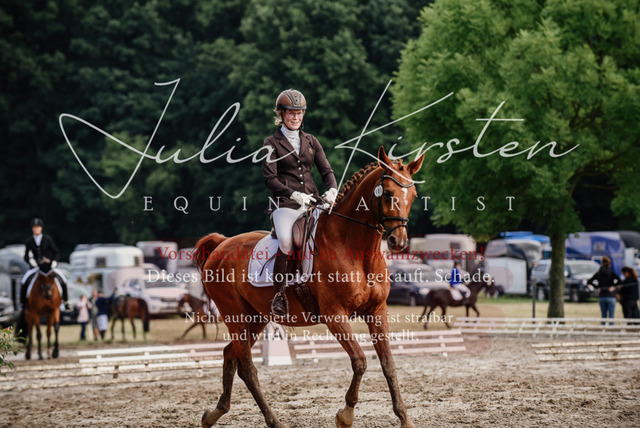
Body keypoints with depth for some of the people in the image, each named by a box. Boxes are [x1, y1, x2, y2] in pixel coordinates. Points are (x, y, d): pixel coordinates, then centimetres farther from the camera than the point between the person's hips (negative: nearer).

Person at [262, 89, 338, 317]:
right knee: (286, 242, -30)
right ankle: (279, 294, -15)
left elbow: (326, 170, 14)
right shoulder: (272, 143, 6)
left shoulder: (311, 141, 18)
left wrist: (332, 190, -8)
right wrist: (294, 195, -18)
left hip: (312, 202, 4)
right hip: (286, 204, -4)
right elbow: (270, 179, -3)